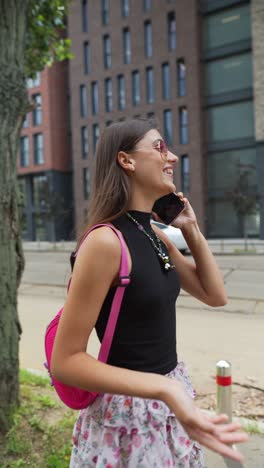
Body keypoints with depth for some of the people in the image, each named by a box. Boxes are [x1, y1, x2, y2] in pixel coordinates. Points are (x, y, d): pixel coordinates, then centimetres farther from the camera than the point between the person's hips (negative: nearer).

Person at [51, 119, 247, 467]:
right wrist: (164, 389, -33)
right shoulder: (105, 241, -23)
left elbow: (215, 295, 8)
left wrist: (191, 230, 2)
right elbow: (65, 361, -23)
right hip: (128, 411, -8)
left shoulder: (156, 236, 2)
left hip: (169, 399, 8)